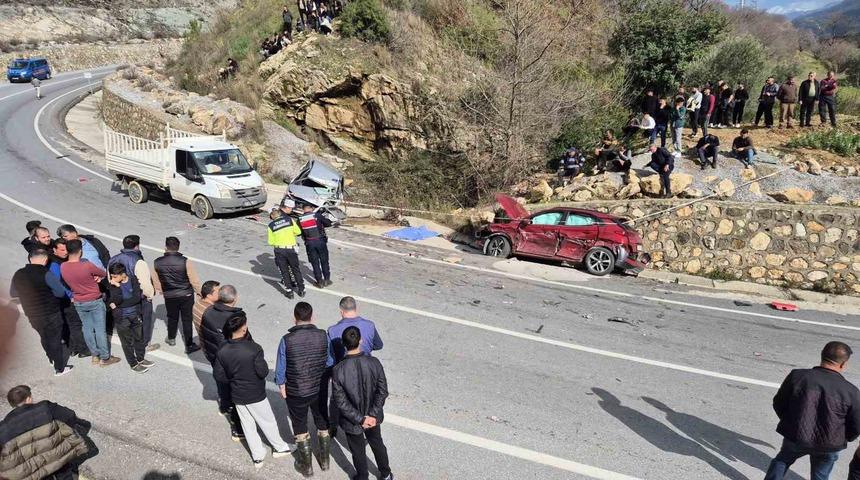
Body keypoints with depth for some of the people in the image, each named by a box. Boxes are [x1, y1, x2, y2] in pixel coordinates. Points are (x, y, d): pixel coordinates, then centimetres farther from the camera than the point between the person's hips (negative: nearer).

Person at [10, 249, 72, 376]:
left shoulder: (18, 275, -2)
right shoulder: (45, 273, -20)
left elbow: (12, 294, 14)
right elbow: (61, 292, -17)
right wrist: (46, 291, -1)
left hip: (32, 316, 5)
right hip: (51, 314, -5)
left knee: (45, 338, 26)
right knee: (55, 340, 12)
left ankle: (53, 360, 46)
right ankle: (60, 368, 26)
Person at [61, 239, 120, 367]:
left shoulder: (62, 267, -9)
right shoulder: (87, 266, -25)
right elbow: (104, 274, -10)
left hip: (78, 303, 5)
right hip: (95, 301, -5)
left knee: (87, 328, 16)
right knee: (100, 329, 5)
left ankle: (95, 355, 28)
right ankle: (105, 358, 14)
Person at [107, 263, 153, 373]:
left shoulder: (133, 280, -9)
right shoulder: (113, 285, -10)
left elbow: (137, 298, -17)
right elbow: (116, 300, -22)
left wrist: (118, 305, -17)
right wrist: (117, 286, -25)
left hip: (136, 315, 2)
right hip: (121, 318, -2)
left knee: (139, 338, 17)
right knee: (127, 342, 9)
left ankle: (141, 359, 36)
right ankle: (133, 364, 23)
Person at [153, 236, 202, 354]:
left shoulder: (157, 262, -11)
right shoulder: (185, 261, -21)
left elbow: (156, 280, 3)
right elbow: (194, 280, -13)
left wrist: (160, 291, 22)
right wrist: (199, 291, 5)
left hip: (169, 296, 3)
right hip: (186, 295, -3)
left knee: (172, 317, 24)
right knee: (187, 320, 8)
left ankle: (171, 339, 44)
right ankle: (189, 345, 14)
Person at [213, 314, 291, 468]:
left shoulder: (222, 351, -14)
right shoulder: (254, 349, -29)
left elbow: (218, 375, -4)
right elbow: (263, 372, -20)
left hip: (237, 396, 4)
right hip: (256, 395, -4)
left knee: (248, 426, 20)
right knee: (267, 422, 18)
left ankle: (258, 457, 34)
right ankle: (279, 448, 38)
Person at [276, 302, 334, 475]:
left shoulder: (286, 340, -21)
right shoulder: (323, 336, -15)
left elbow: (281, 368, -12)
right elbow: (330, 363, -4)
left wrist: (281, 386, 5)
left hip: (296, 392, -2)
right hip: (320, 389, 2)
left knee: (300, 428, 18)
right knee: (323, 425, 23)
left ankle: (307, 466, 33)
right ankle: (325, 460, 39)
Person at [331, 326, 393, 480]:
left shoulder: (338, 370, -27)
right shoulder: (374, 363, -20)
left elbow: (341, 401, -22)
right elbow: (383, 391, -15)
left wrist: (360, 419, -16)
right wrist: (372, 415, -11)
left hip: (352, 421, -2)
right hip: (373, 416, 3)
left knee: (358, 451, 22)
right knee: (377, 444, 28)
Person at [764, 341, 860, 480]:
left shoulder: (797, 375, -15)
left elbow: (778, 404, -4)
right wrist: (842, 439, 17)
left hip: (795, 437, 0)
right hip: (829, 447, 0)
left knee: (782, 460, 28)